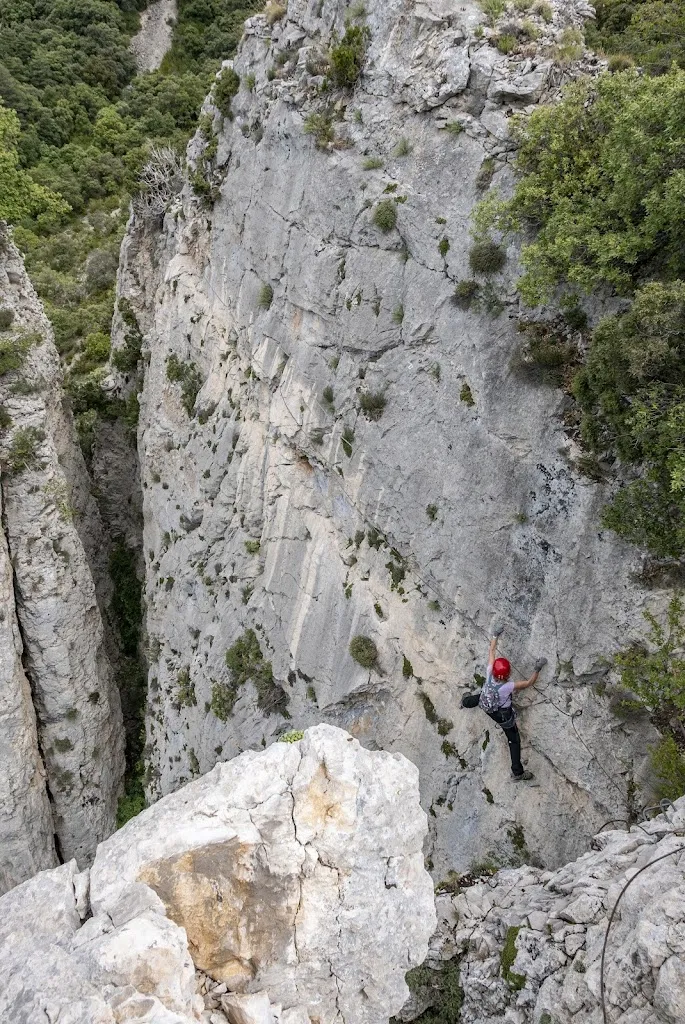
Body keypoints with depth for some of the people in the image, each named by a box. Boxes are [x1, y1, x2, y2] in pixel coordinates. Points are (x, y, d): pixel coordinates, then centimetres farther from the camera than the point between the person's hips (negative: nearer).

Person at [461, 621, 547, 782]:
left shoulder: (489, 674, -31)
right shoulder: (508, 687, -43)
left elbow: (492, 651, -19)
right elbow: (529, 683, -32)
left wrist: (495, 636, -12)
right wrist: (538, 669, -29)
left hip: (486, 705, 5)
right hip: (503, 715, -5)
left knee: (480, 696, 42)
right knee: (514, 741, 12)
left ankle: (466, 702, 77)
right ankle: (517, 773, 20)